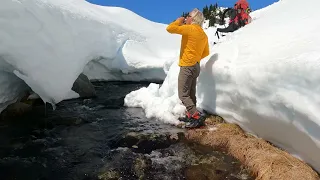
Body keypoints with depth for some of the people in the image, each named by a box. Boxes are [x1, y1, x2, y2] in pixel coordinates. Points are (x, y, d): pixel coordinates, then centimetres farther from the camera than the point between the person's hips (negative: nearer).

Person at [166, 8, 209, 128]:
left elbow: (170, 28, -17)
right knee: (190, 94, 14)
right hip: (195, 66, 9)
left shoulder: (190, 28, -12)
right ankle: (191, 115, 21)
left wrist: (178, 21, 0)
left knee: (183, 95, -5)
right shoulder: (203, 34, 13)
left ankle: (197, 117, -9)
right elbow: (206, 52, 19)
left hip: (187, 67, -9)